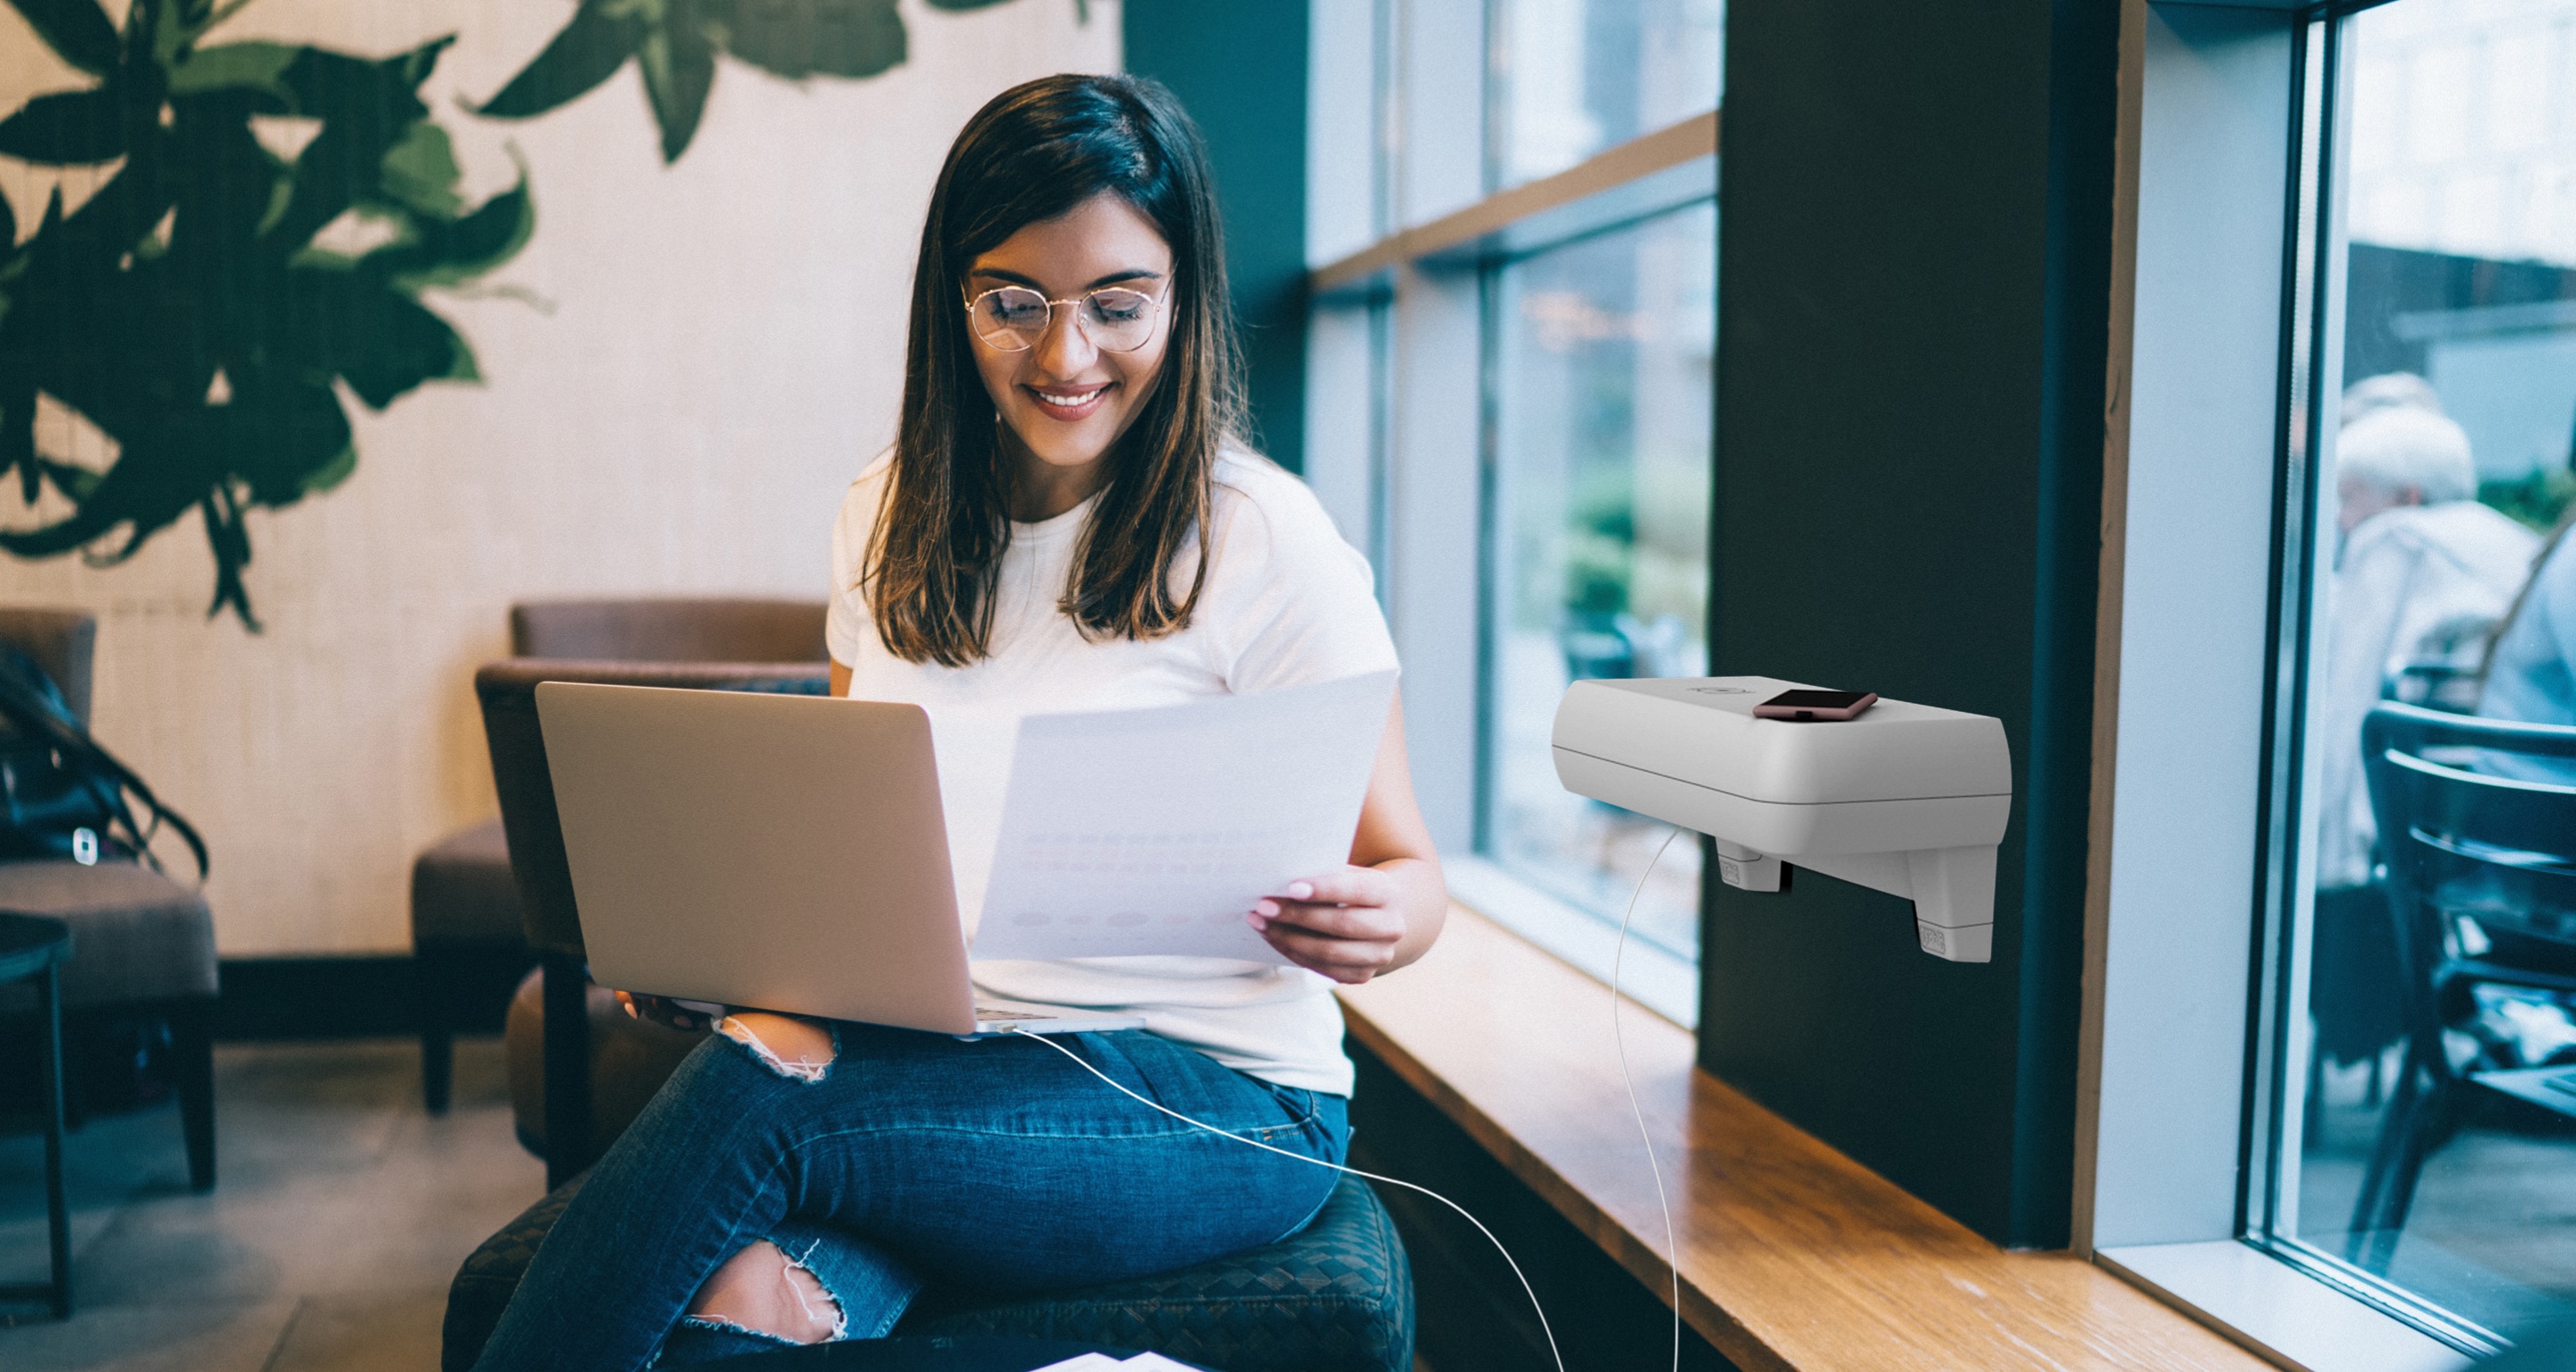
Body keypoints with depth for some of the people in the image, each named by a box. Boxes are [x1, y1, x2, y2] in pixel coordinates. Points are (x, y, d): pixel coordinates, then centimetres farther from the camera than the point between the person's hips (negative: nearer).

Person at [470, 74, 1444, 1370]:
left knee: (760, 1071, -26)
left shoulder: (1264, 540, -7)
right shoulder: (891, 516, 10)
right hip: (938, 1046, 3)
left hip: (1215, 1095, -3)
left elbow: (1402, 867, -2)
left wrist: (1377, 919, -25)